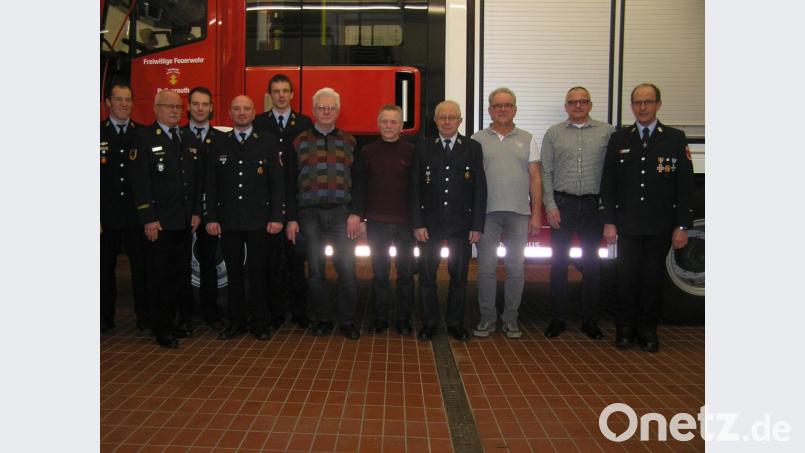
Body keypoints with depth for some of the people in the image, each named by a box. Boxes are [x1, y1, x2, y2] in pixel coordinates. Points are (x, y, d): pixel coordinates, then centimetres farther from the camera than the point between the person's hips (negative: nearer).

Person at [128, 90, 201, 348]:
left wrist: (196, 212, 7)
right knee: (160, 277, 3)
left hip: (185, 221, 6)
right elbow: (140, 182, -10)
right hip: (159, 222, -5)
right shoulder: (144, 138, -4)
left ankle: (171, 321, 24)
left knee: (181, 275, 10)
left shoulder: (188, 139, 14)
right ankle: (161, 330, 14)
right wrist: (148, 218, -15)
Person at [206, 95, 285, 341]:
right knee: (234, 272, 8)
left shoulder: (268, 142, 3)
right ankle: (236, 321, 19)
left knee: (257, 271, 4)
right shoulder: (220, 145, 9)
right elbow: (211, 185, 8)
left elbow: (277, 182, -1)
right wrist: (211, 218, 0)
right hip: (228, 220, 2)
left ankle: (259, 322, 15)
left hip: (258, 219, -2)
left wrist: (276, 217, -7)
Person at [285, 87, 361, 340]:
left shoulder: (349, 142, 9)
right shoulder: (299, 142, 9)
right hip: (309, 213, 1)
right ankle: (321, 320, 18)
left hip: (341, 213, 0)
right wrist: (291, 219, 0)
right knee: (315, 270, 6)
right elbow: (290, 183, 6)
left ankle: (347, 321, 10)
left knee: (347, 268, -3)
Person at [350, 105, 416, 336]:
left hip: (405, 221, -1)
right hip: (377, 222, 1)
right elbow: (358, 185, 2)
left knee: (406, 272, 6)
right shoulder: (366, 152, 5)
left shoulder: (411, 152, 1)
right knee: (380, 272, 8)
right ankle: (380, 318, 18)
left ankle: (403, 319, 18)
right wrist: (356, 212, -8)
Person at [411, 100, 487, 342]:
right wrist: (417, 224, -7)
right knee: (427, 275, 5)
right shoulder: (423, 148, 3)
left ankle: (455, 323, 20)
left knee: (459, 275, 7)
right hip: (430, 222, 0)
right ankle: (429, 323, 18)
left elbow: (480, 189, 1)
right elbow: (415, 188, 0)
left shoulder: (473, 148, 3)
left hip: (461, 223, 0)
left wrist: (477, 225, -5)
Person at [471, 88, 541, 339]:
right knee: (486, 267, 2)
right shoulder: (478, 139, 7)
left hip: (519, 213, 1)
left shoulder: (527, 139, 10)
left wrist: (536, 213, 0)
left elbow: (535, 178, 7)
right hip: (487, 212, -1)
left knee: (515, 267, 6)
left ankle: (510, 318, 17)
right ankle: (487, 317, 13)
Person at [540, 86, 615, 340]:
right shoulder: (553, 133, 6)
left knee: (591, 264, 8)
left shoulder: (606, 132, 6)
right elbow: (545, 172, 2)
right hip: (562, 204, 0)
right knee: (559, 263, 4)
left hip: (593, 205, 0)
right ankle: (558, 319, 14)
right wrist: (550, 205, -5)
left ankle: (590, 321, 19)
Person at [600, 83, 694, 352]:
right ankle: (625, 328, 18)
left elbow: (685, 186, 0)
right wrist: (609, 222, -2)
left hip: (660, 227, 0)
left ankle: (647, 330, 20)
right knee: (627, 277, 5)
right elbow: (608, 183, 4)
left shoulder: (675, 139, 3)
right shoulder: (618, 139, 6)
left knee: (653, 278, 7)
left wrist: (681, 226, -6)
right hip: (627, 226, 1)